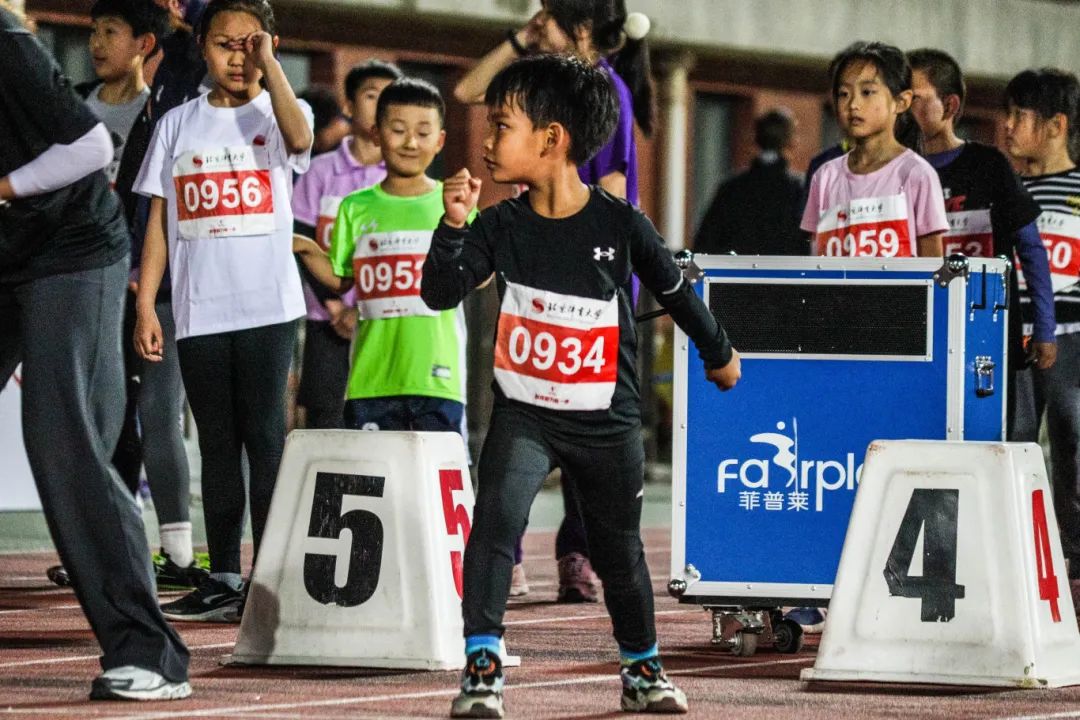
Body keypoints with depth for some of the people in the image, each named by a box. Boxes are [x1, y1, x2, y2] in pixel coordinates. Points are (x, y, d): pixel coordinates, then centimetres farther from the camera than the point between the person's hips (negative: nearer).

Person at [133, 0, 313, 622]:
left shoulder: (279, 113, 4)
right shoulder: (178, 124, 12)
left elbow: (300, 138, -22)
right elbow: (159, 221, 12)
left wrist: (269, 63, -17)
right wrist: (145, 303, 5)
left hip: (268, 307, -3)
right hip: (199, 311, 3)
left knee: (264, 436, -6)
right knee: (217, 443, 8)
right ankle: (224, 579, 12)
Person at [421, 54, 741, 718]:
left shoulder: (621, 225, -11)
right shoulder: (501, 226, -6)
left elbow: (674, 290, 4)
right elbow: (440, 294, -11)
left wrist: (718, 353, 18)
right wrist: (453, 226, -24)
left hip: (607, 421, 0)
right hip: (524, 413, 1)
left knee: (620, 551, 13)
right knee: (495, 520, -22)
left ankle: (642, 665, 35)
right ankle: (482, 664, -20)